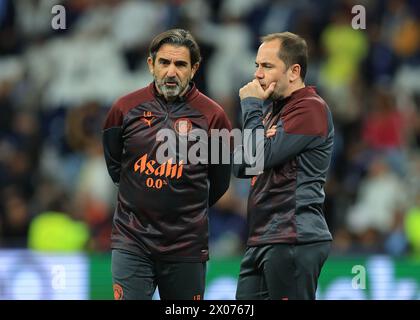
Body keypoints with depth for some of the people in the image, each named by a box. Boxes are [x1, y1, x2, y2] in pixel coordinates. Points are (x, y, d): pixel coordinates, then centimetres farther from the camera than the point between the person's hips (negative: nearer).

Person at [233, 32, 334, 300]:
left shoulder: (310, 108, -11)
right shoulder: (273, 108, 20)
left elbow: (259, 157, -17)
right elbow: (241, 167, 16)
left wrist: (252, 106, -5)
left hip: (294, 241, -9)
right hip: (261, 242, 9)